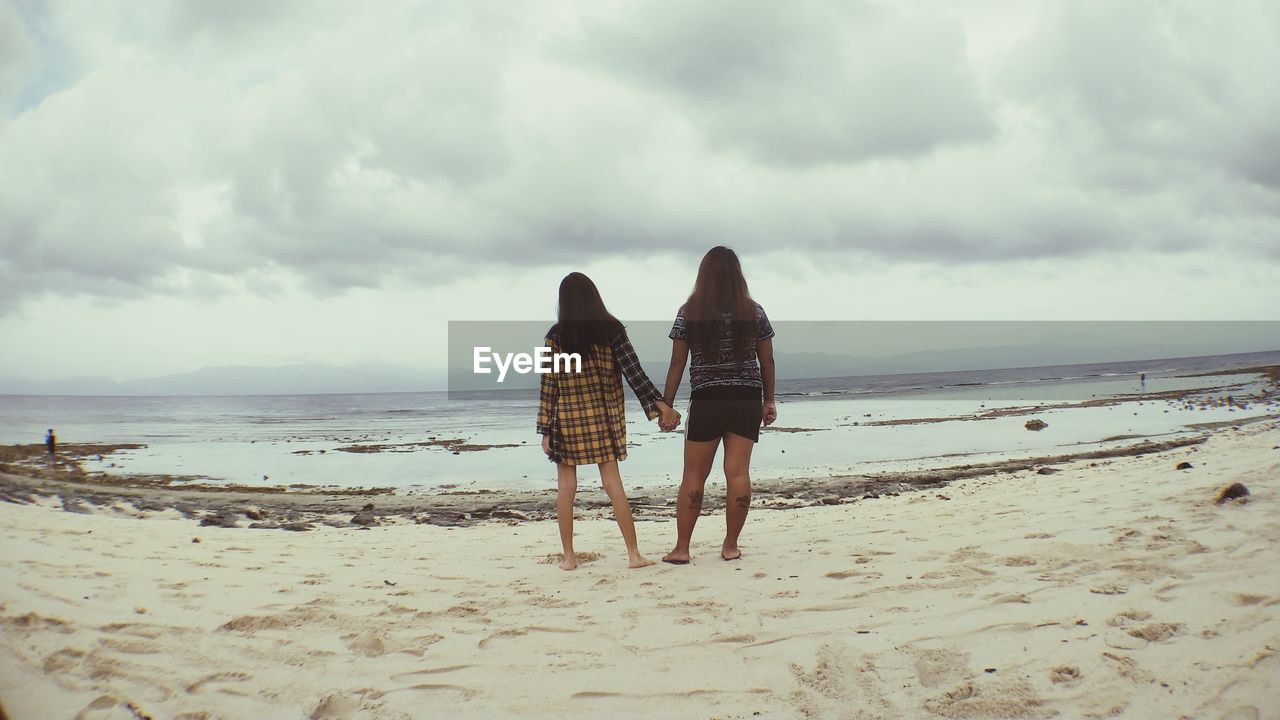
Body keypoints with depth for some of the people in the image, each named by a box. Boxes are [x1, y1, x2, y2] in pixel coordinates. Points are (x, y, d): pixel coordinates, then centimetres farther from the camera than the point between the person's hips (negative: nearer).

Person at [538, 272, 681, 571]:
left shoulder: (556, 335, -5)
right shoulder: (611, 329, -1)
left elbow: (549, 385, -5)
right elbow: (633, 371, -7)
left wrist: (546, 429, -1)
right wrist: (659, 404, -5)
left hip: (568, 417, -2)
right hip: (605, 415, 2)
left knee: (566, 487, 7)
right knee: (613, 484, 4)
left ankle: (569, 556, 9)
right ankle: (634, 554, 2)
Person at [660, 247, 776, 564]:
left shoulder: (689, 313, -2)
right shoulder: (753, 312, 3)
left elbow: (677, 364, -1)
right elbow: (767, 361, 7)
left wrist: (666, 405, 5)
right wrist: (769, 400, 17)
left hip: (707, 400, -1)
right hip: (747, 399, 2)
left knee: (694, 475, 4)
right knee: (738, 472, 3)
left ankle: (681, 548, 7)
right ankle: (731, 546, 9)